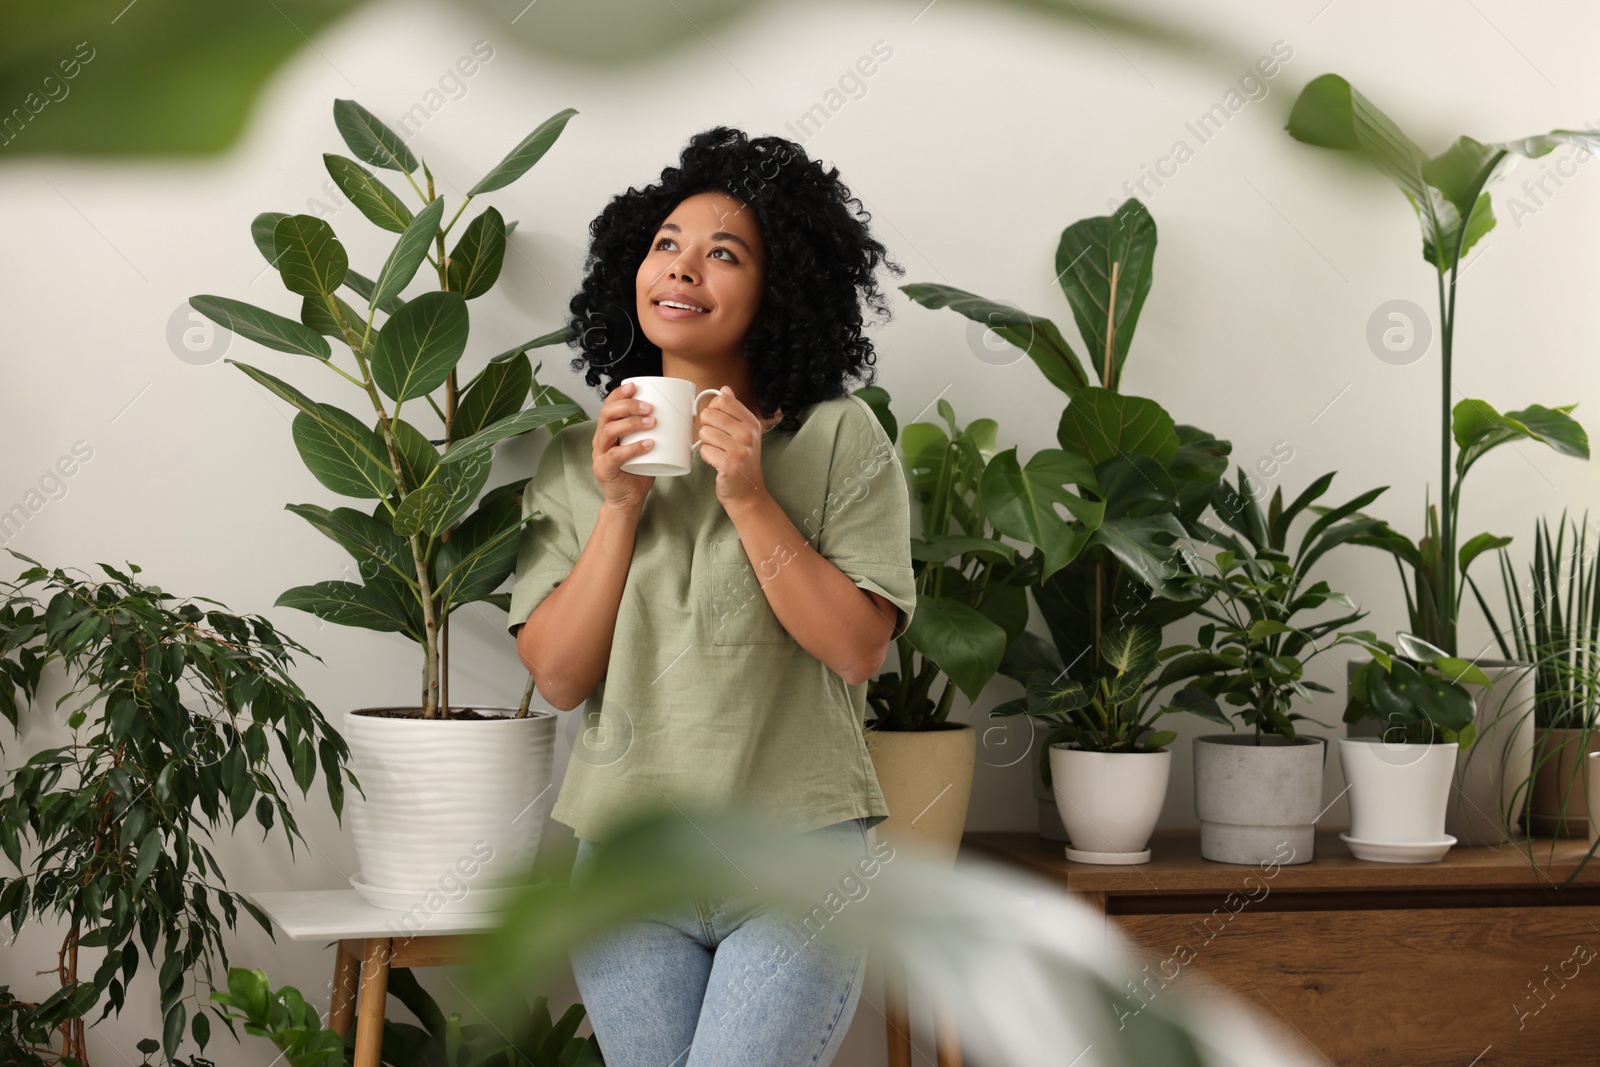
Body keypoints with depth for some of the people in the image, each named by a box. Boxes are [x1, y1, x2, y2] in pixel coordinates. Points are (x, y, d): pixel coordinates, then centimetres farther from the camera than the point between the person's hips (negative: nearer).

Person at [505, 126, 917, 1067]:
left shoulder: (839, 439, 0)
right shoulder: (577, 460, 7)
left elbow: (858, 649, -8)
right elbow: (557, 676, 0)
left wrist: (750, 499, -14)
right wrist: (619, 508, -9)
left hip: (799, 855, -3)